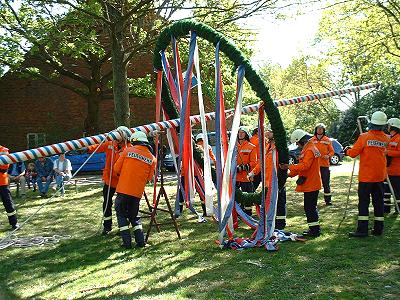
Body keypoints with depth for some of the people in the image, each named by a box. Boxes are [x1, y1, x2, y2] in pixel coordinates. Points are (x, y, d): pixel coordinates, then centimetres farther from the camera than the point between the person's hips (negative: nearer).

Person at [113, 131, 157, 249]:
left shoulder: (128, 151, -1)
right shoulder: (152, 158, 5)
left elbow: (116, 169, 3)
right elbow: (149, 178, 9)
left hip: (123, 190, -2)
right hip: (137, 192, 3)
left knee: (121, 214, 11)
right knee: (134, 215, 19)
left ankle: (127, 242, 6)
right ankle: (140, 241, 12)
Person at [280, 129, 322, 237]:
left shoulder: (309, 150, -17)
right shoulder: (307, 148, 16)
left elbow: (304, 166, -28)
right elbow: (302, 165, 19)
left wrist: (289, 167, -27)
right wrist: (290, 174, 13)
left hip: (311, 184, -10)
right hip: (310, 184, 10)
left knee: (310, 207, -4)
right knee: (311, 207, 16)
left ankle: (314, 230, 3)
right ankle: (314, 228, 26)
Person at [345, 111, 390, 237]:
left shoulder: (364, 137, -12)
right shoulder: (385, 138, 2)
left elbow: (353, 153, -10)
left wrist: (346, 150, 12)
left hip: (366, 176, -4)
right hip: (380, 176, 4)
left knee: (363, 203, 0)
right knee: (378, 202, 11)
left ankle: (362, 230, -1)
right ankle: (378, 229, 16)